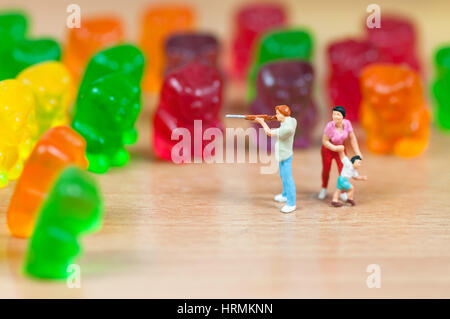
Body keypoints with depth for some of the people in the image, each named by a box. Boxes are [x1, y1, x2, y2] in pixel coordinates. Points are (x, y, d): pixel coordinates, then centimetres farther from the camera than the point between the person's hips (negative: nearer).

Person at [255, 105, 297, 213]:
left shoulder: (287, 128, -29)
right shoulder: (290, 120, 0)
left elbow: (269, 133, -21)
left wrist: (262, 122, -7)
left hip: (285, 157, -10)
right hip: (282, 155, 10)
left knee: (287, 179, -3)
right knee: (283, 176, 26)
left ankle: (291, 204, 4)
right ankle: (285, 195, 44)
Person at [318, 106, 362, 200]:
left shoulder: (347, 123, -23)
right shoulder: (330, 126, -33)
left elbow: (352, 138, -12)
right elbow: (324, 141, -23)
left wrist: (357, 153, -13)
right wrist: (335, 148, -34)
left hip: (340, 149, 2)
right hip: (328, 149, -2)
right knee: (326, 170, 16)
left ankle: (343, 193, 17)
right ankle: (324, 189, 46)